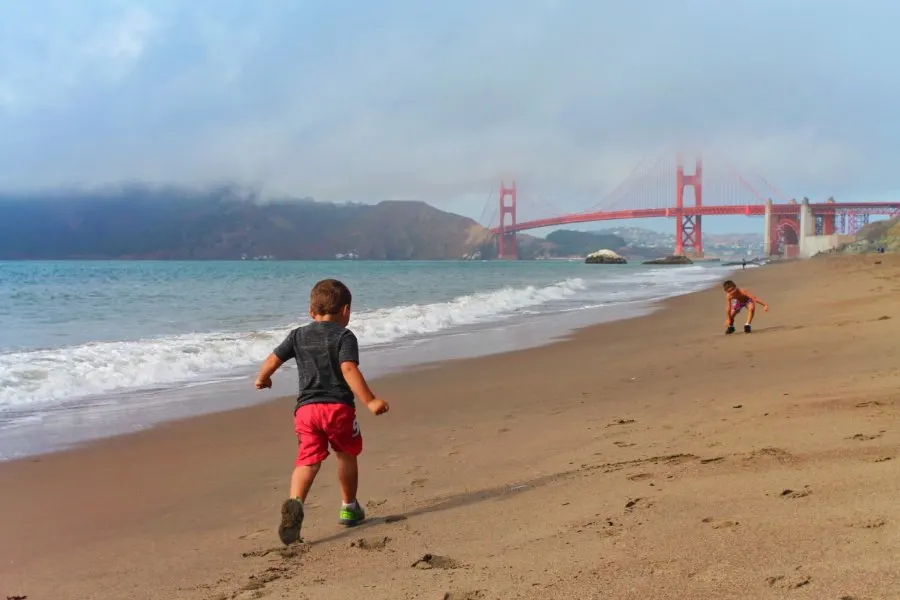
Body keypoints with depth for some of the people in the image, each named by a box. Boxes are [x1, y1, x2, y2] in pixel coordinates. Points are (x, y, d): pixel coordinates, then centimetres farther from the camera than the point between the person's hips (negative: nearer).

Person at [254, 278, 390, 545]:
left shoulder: (298, 335, 14)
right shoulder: (344, 336, -1)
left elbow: (273, 359, 15)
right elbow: (348, 370, -15)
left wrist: (262, 378, 37)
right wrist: (370, 401, -18)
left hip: (305, 408, 3)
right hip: (338, 406, -3)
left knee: (308, 460, -3)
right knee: (346, 455, 18)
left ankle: (294, 502, -30)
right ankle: (349, 508, 29)